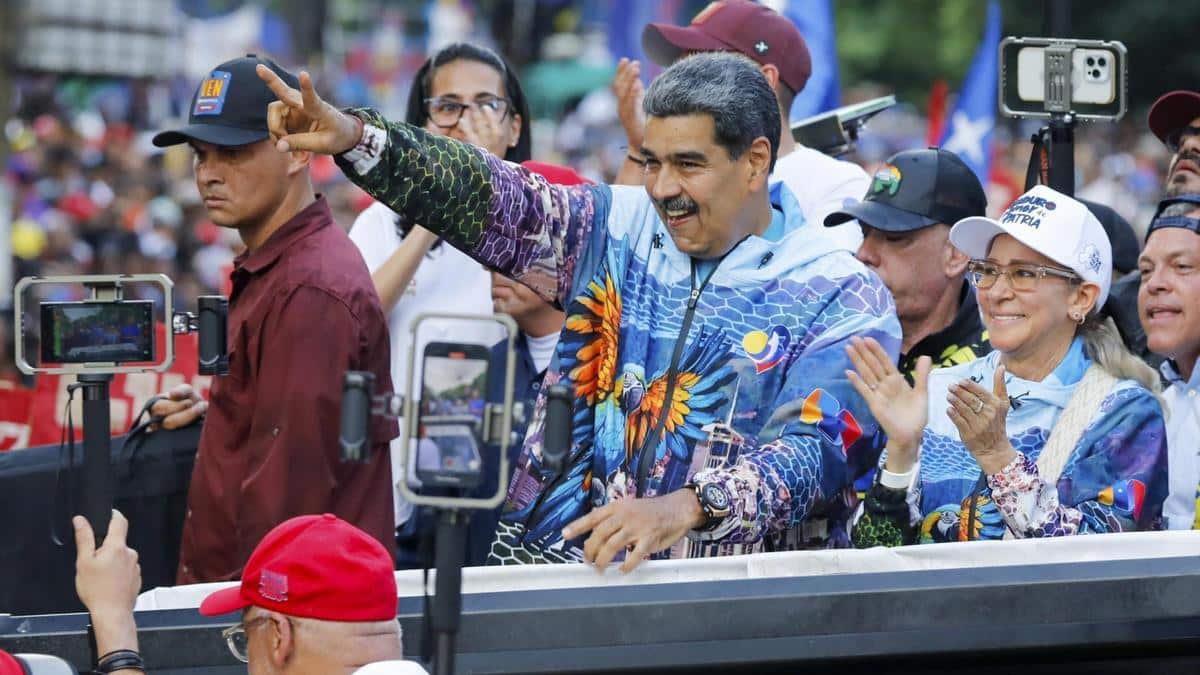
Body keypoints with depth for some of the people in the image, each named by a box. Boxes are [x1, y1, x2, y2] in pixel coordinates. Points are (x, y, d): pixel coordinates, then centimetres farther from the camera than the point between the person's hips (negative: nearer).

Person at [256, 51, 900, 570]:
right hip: (558, 562, 3)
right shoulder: (618, 229, 13)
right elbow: (489, 199, 2)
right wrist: (353, 136, -14)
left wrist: (686, 507, -30)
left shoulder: (842, 300, -1)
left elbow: (817, 452, -13)